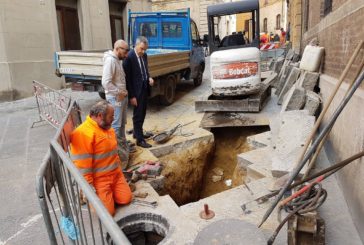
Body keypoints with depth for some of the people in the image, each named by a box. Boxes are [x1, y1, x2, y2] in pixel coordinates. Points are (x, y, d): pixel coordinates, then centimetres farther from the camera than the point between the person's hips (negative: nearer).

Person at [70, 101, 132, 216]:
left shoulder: (108, 127, 7)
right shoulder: (82, 133, -24)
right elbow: (82, 165, -23)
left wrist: (118, 168, 21)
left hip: (116, 174, 8)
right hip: (98, 179, -8)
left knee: (126, 199, 1)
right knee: (107, 212, -8)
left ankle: (108, 193, 24)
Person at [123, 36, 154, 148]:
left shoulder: (144, 55, 5)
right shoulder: (129, 57, -18)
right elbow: (127, 78, -17)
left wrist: (149, 78, -2)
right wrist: (132, 96, -17)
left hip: (145, 89, 8)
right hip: (136, 91, -8)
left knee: (142, 113, 18)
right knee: (138, 115, 1)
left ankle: (137, 133, 35)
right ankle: (139, 139, 10)